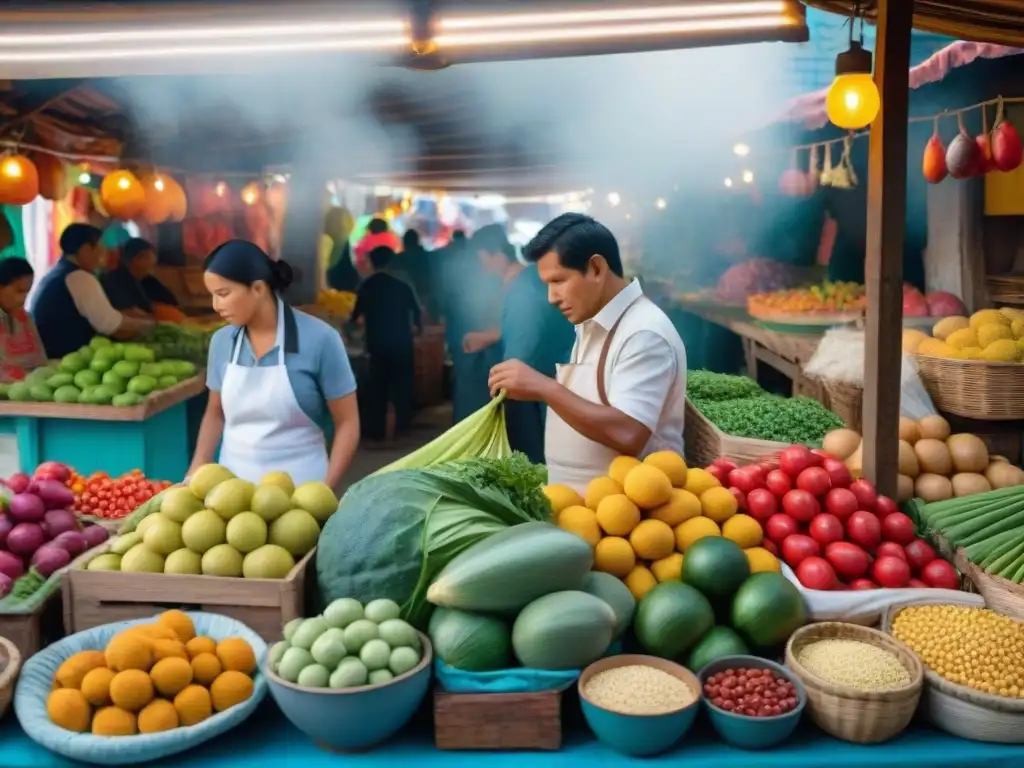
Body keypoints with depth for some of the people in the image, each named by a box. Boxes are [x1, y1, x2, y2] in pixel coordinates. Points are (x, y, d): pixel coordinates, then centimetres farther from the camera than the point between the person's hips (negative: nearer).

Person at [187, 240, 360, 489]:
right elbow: (216, 413, 14)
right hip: (233, 484, 4)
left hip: (299, 488, -3)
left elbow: (347, 423, -7)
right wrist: (197, 472, 3)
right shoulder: (221, 341, 1)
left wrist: (325, 490, -13)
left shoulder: (319, 339, -12)